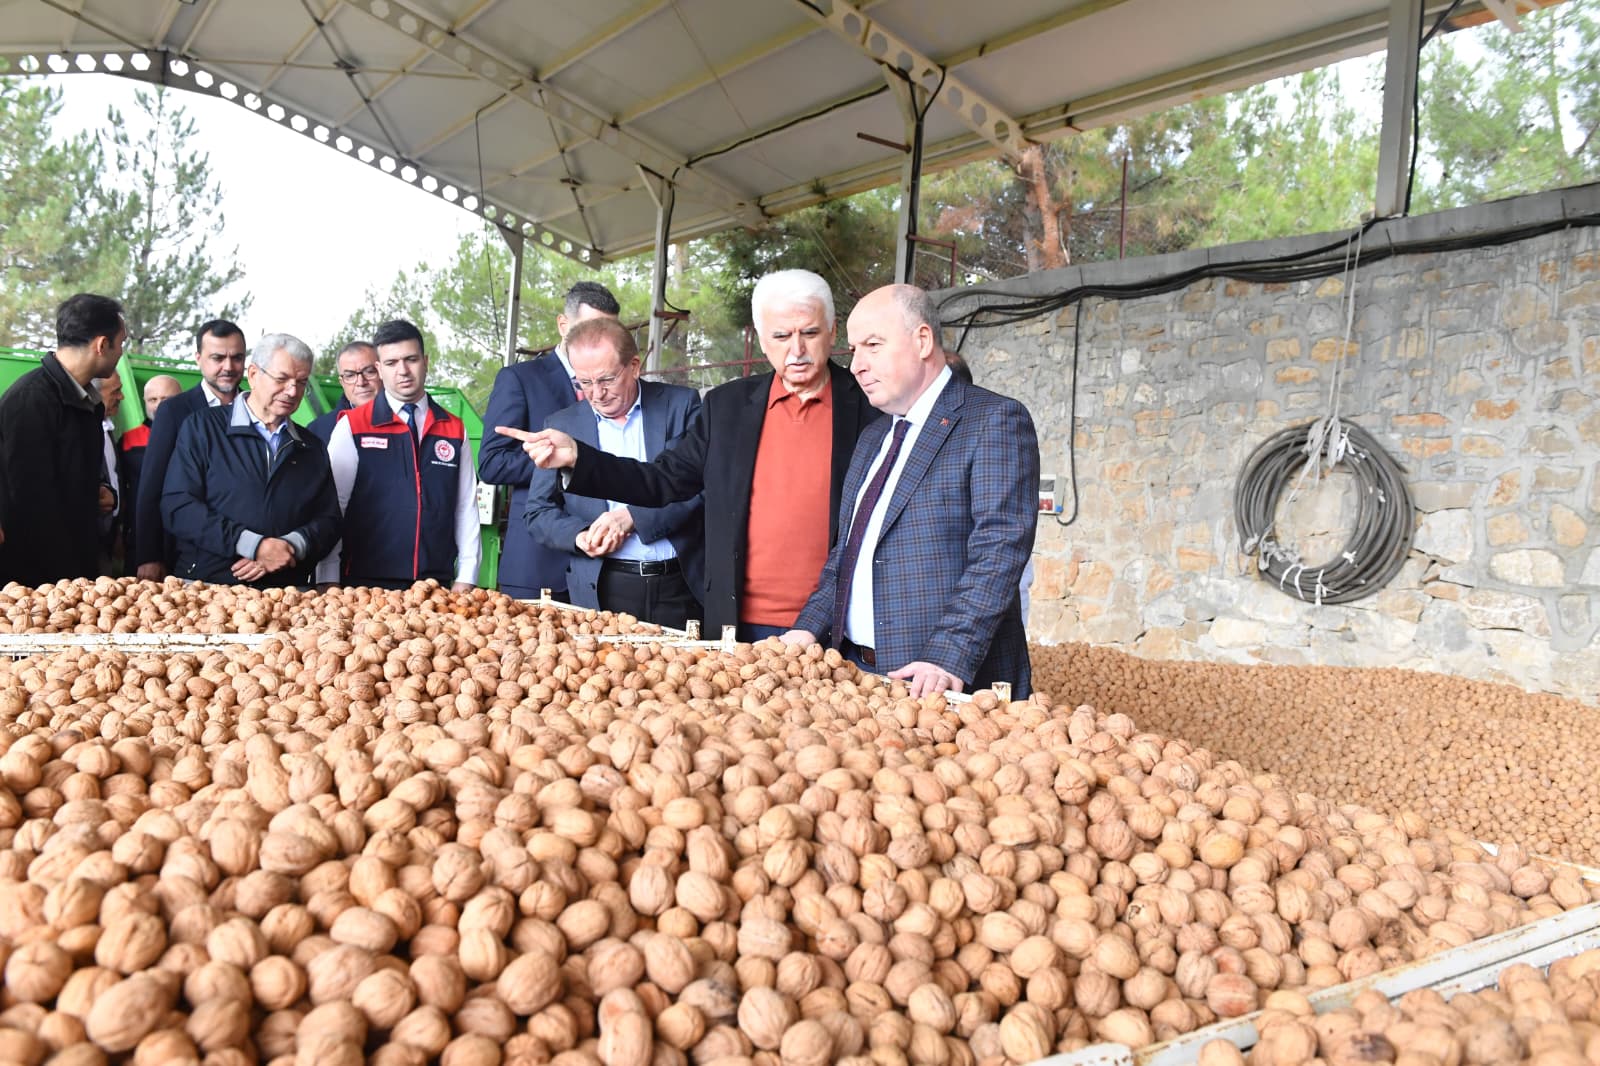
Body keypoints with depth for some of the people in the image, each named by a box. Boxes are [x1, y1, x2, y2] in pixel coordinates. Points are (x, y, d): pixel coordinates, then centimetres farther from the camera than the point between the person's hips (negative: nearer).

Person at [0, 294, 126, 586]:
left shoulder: (86, 399, 11)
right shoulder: (30, 398, -16)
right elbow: (34, 501, -19)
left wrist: (101, 490, 3)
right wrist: (66, 579, -17)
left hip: (79, 567, 8)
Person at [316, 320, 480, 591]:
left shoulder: (454, 430, 8)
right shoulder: (352, 427, 1)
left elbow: (466, 507, 6)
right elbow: (331, 507, -1)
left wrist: (466, 578, 1)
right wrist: (329, 582, -5)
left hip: (437, 583, 2)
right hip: (366, 583, -2)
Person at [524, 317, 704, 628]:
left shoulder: (681, 405, 3)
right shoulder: (561, 425, 8)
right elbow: (538, 512, 10)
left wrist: (633, 517, -14)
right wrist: (579, 536, -10)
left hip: (680, 588, -1)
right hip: (602, 592, 1)